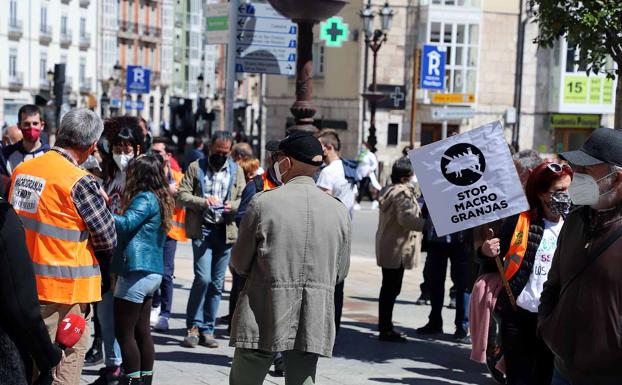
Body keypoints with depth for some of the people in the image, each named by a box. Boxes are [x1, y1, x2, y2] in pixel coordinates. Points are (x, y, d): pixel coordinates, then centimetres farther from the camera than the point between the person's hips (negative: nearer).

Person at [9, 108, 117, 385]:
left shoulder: (21, 169, 3)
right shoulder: (80, 182, -17)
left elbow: (18, 219, 12)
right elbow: (107, 239, -11)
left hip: (24, 281, 7)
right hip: (66, 288, -6)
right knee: (68, 361, 5)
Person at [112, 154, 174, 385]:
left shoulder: (145, 198, -11)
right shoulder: (160, 199, 16)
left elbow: (125, 224, -24)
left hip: (137, 271, -10)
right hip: (153, 273, 10)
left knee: (124, 332, -2)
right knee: (142, 331, 15)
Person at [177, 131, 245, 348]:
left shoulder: (237, 171, 13)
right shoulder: (196, 167, 5)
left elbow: (244, 199, 11)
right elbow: (182, 196, -1)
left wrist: (233, 206, -11)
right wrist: (203, 202, -18)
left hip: (226, 231, 3)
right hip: (203, 230, -3)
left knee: (217, 283, 6)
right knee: (203, 278, -14)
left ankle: (207, 329, 15)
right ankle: (193, 326, 1)